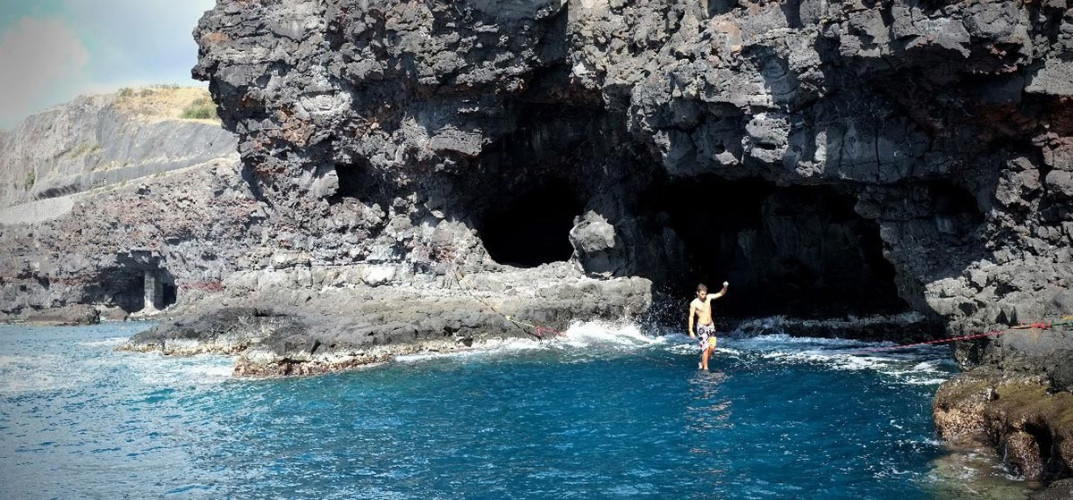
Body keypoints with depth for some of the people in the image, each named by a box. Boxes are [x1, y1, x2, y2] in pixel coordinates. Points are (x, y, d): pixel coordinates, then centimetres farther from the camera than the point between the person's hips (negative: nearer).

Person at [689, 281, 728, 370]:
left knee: (712, 347, -2)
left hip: (711, 325, 5)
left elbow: (721, 294, 6)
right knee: (705, 348, -10)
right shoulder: (694, 303, -10)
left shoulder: (708, 298, 2)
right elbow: (691, 317, -7)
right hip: (702, 327, -5)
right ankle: (705, 368, -1)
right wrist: (691, 331, -12)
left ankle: (703, 363, 18)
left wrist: (725, 287, -15)